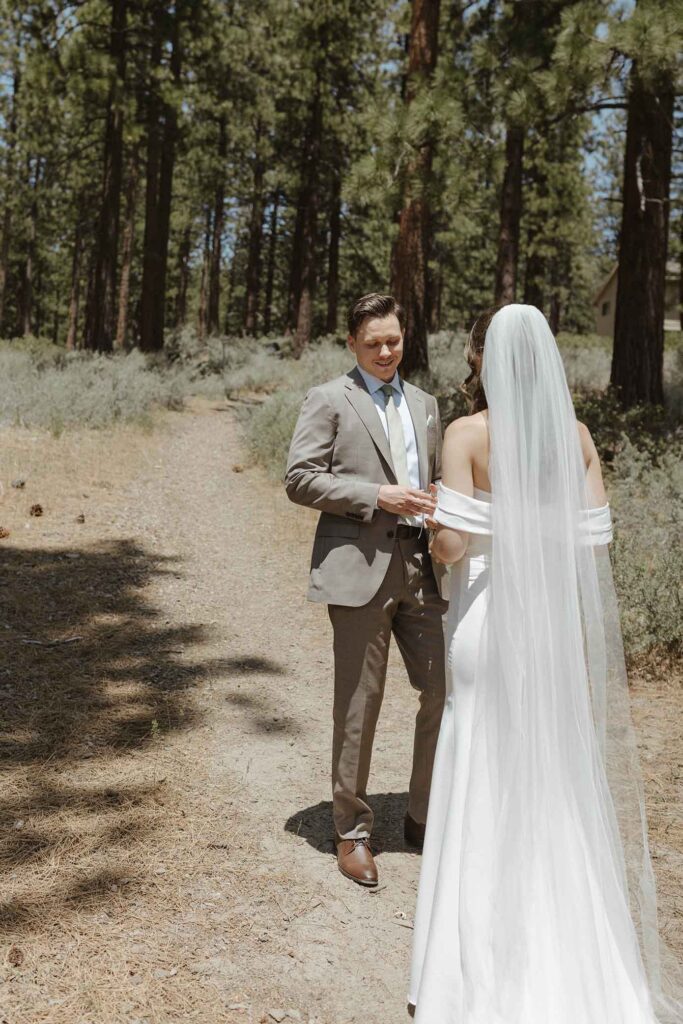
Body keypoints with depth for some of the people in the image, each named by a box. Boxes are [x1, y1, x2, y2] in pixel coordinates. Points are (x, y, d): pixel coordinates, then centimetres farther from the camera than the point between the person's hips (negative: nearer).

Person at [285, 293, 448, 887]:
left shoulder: (425, 405, 19)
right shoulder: (329, 400, 1)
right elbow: (300, 479, -7)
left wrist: (437, 510, 2)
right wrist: (377, 496, -15)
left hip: (421, 567, 5)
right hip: (359, 567, -5)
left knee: (445, 689, 4)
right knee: (359, 703, 3)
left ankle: (424, 818, 24)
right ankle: (352, 832, 19)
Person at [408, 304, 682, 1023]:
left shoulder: (468, 435, -12)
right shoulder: (576, 435, 2)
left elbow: (451, 542, -18)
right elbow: (591, 540, 1)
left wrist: (436, 544, 4)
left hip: (489, 614, -4)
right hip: (559, 618, 5)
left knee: (487, 778, 8)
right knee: (559, 775, 18)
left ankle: (486, 964, 20)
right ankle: (568, 958, 32)